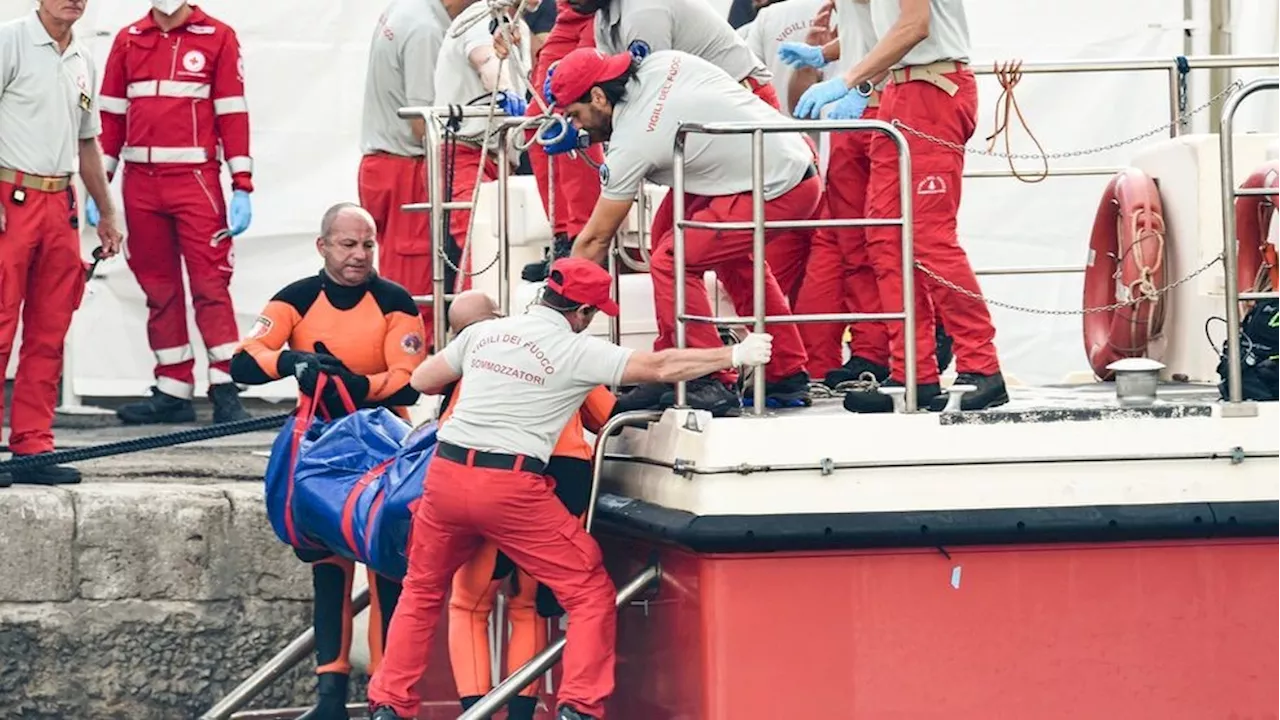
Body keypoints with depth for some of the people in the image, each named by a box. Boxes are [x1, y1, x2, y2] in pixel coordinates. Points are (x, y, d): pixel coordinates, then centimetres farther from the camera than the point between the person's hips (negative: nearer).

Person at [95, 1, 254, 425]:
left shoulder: (217, 37, 3)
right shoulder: (128, 41, 13)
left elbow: (233, 115, -1)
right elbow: (111, 116, 14)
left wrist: (242, 188, -7)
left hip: (196, 182, -4)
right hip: (140, 184, 4)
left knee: (210, 282, -9)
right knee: (158, 288, 6)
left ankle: (225, 388, -9)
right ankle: (173, 391, 11)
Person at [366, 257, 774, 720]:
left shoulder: (483, 332, 11)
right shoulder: (577, 350, -1)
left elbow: (422, 381, 20)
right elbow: (660, 367, -4)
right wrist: (736, 355, 4)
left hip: (446, 473, 5)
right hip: (512, 488, -5)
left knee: (421, 591, 23)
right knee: (590, 593, 8)